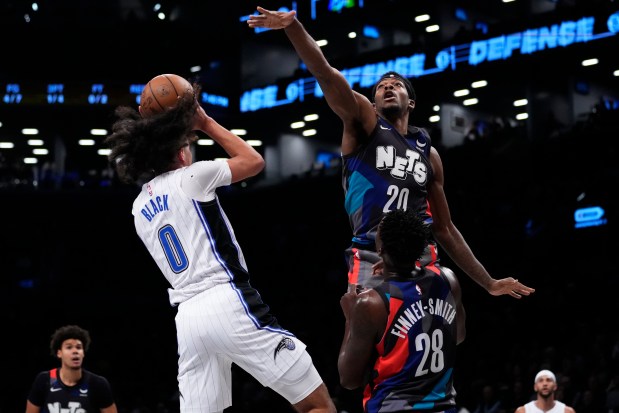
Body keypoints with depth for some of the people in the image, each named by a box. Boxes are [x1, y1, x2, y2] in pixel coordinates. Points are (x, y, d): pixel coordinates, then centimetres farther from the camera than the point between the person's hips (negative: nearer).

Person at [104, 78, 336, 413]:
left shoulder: (139, 207, 20)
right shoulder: (190, 177, 1)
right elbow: (253, 161, 13)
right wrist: (205, 122, 20)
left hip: (187, 316, 7)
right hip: (228, 302, -7)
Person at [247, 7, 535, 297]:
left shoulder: (427, 152, 20)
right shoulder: (364, 123, 9)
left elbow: (445, 230, 26)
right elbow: (325, 75, -10)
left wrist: (489, 283, 25)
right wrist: (293, 25, -26)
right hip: (371, 260, -4)